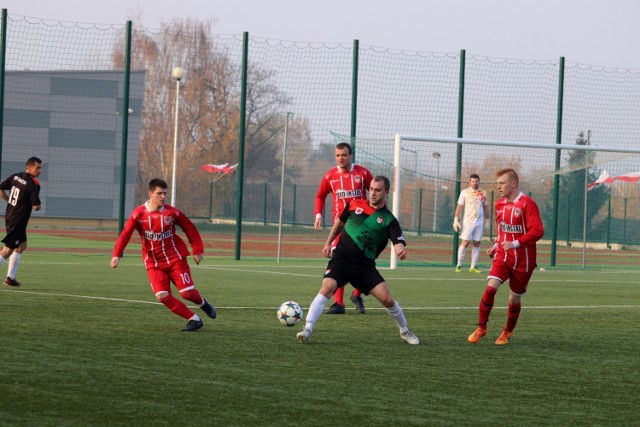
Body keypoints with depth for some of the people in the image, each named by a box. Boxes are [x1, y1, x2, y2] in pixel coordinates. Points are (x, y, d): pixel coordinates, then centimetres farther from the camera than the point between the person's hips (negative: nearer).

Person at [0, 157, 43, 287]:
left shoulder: (16, 176, 4)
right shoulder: (34, 185, -19)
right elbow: (36, 207, -19)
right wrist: (37, 205, 4)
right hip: (18, 221, -9)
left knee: (21, 246, 20)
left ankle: (10, 277, 23)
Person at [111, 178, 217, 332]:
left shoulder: (172, 212, -7)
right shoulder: (139, 214, -10)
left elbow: (190, 229, 5)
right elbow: (126, 234, -10)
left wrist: (197, 250, 3)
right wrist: (117, 254, -20)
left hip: (175, 258, -1)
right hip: (153, 263, 1)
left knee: (187, 293, -9)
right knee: (162, 296, -14)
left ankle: (202, 303, 29)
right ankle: (194, 319, 0)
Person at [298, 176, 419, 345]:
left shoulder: (389, 220, -1)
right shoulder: (354, 205, 5)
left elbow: (398, 243, -14)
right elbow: (339, 223, 23)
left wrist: (400, 251, -37)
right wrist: (328, 243, 20)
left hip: (365, 265, 0)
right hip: (341, 259, 0)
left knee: (387, 299, -6)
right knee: (327, 288, -25)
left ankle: (405, 332, 20)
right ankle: (307, 330, -26)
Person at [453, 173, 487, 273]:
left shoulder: (483, 193, 10)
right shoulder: (465, 192, 1)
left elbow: (485, 208, 17)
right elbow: (459, 206, 0)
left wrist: (487, 221, 13)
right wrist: (456, 220, -7)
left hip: (479, 222, 3)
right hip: (468, 222, -3)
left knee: (477, 244, 2)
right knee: (465, 243, -7)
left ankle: (473, 267, 6)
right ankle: (459, 265, 1)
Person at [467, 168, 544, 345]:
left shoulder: (527, 204, -14)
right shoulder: (500, 204, 8)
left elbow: (538, 231, -20)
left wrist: (516, 243, -27)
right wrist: (495, 246, 9)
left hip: (523, 260, -4)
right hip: (503, 256, 4)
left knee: (515, 298, 7)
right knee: (490, 288, -17)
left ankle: (507, 333, 29)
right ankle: (481, 328, -4)